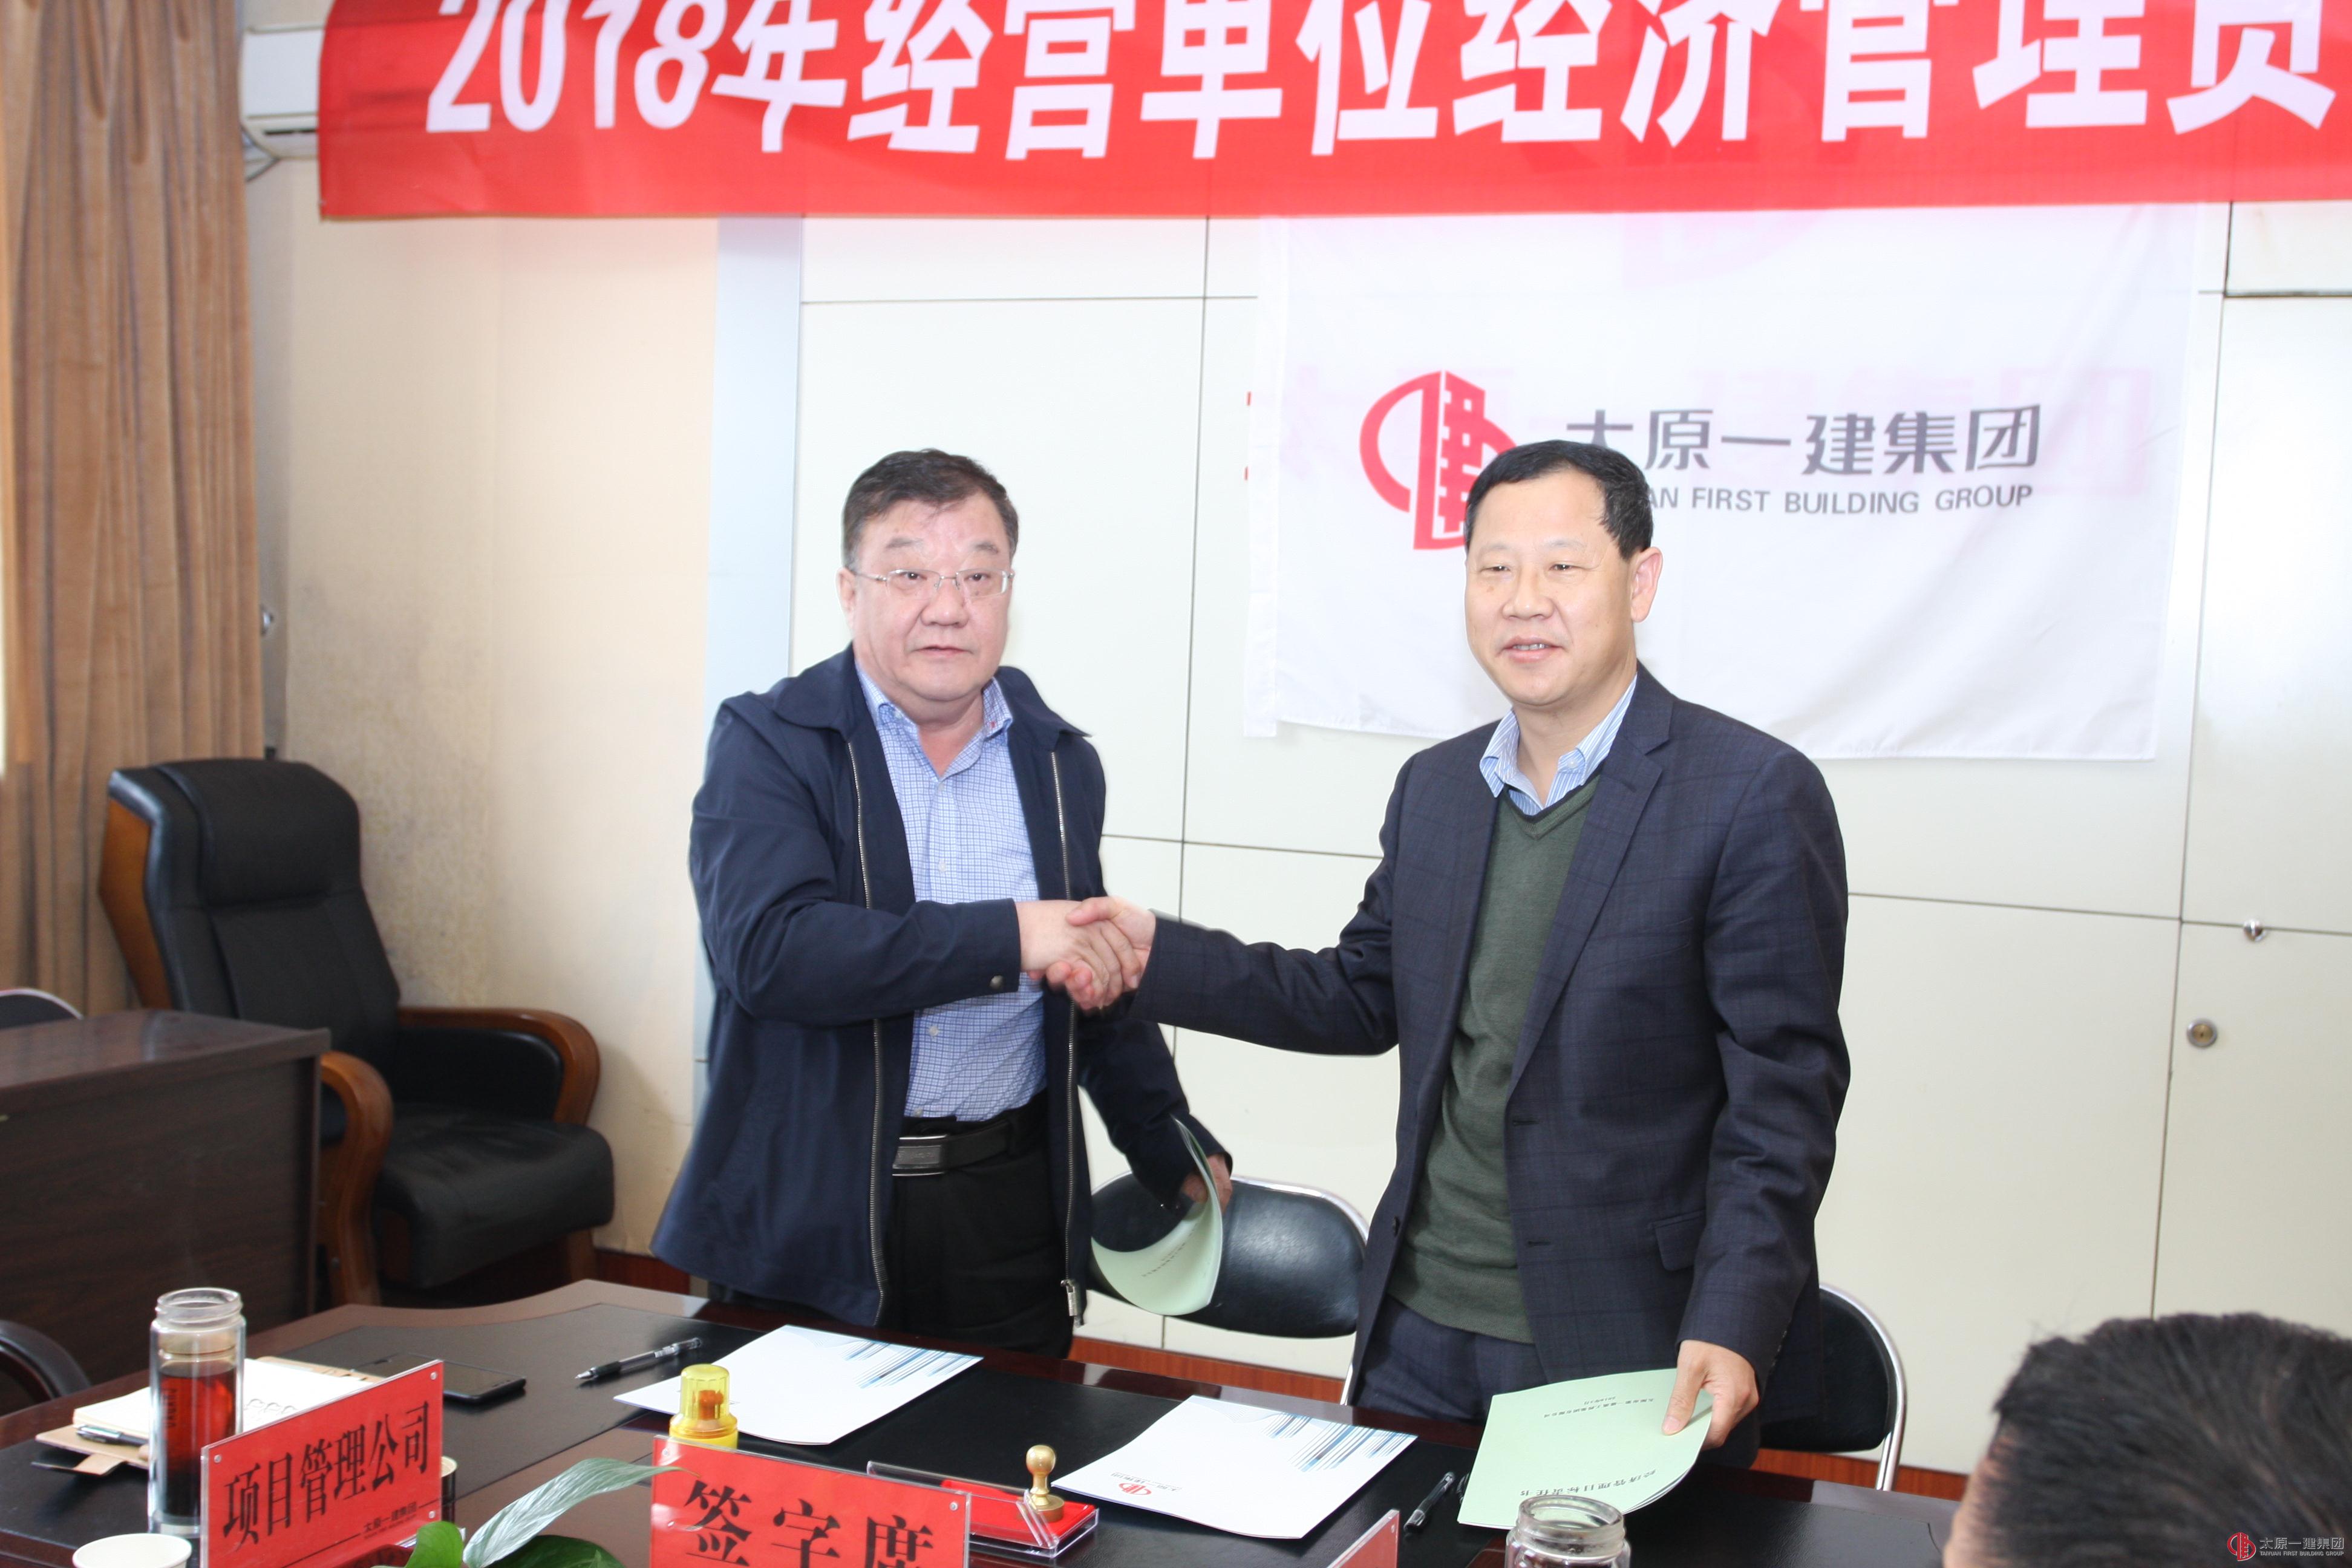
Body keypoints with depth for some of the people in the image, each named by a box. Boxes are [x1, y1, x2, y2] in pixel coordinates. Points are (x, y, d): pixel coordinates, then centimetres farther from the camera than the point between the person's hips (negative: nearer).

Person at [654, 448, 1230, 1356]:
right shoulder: (767, 741, -4)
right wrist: (1007, 940, -21)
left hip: (1010, 1216, 3)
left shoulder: (1061, 762, 10)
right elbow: (766, 948, -20)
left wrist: (1176, 1157, 18)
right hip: (806, 1222, -3)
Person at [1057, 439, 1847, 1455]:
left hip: (1627, 1352, -6)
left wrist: (1731, 1328, -21)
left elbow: (1784, 1095, -13)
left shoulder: (1756, 795, -12)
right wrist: (1158, 957, 6)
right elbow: (1362, 999, 16)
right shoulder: (1435, 787, 9)